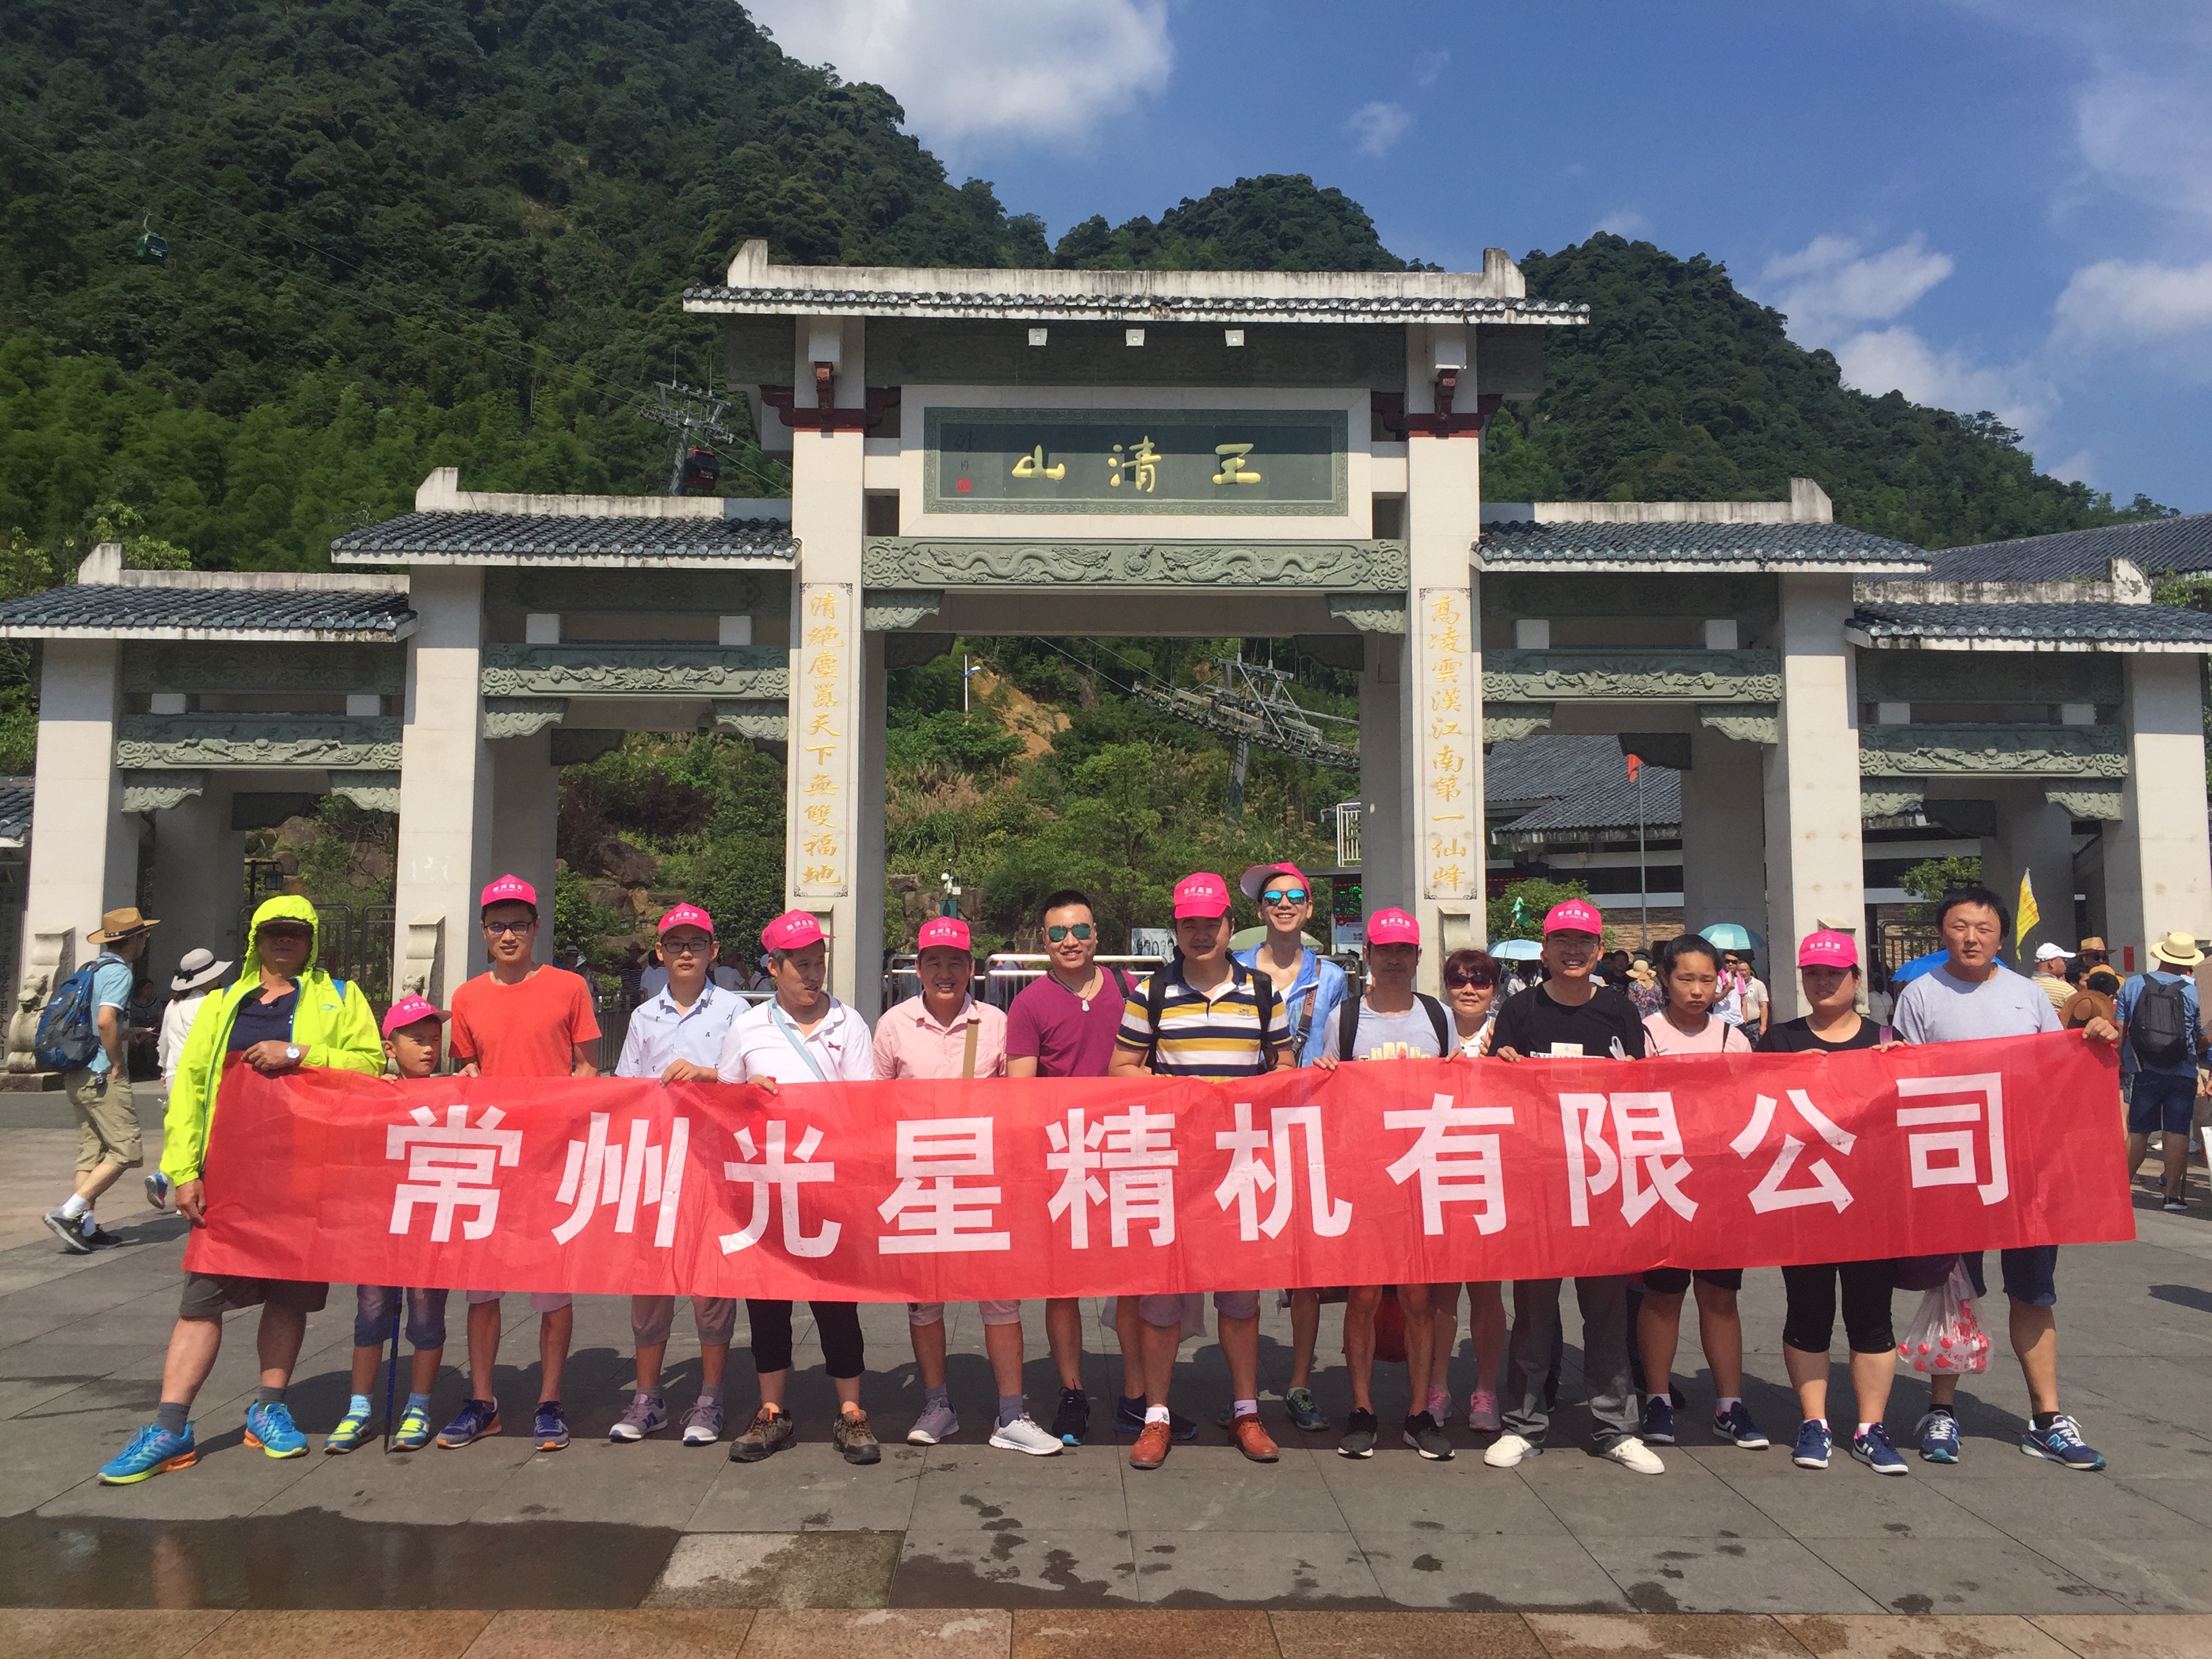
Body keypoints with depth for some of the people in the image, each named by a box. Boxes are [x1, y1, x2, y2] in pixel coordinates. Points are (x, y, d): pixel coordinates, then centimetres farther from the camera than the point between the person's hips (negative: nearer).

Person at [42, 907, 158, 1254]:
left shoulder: (91, 970, 16)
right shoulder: (119, 972, -13)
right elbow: (105, 1020, -26)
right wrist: (118, 1065, -16)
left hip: (76, 1076, 10)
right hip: (102, 1076, -10)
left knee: (91, 1152, 12)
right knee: (125, 1150, -6)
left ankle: (85, 1226, 12)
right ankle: (68, 1212, -12)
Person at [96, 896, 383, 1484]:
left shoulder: (339, 997, 9)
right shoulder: (223, 1004, 15)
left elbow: (369, 1063, -3)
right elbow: (189, 1086, 8)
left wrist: (299, 1053, -16)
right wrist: (184, 1170, -2)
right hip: (229, 1171, 1)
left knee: (289, 1291, 6)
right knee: (204, 1293, -1)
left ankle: (268, 1410, 20)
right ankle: (170, 1428, 4)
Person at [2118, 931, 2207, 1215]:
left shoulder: (2133, 985, -1)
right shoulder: (2193, 990, -4)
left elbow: (2119, 1029, -1)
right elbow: (2202, 1038, 4)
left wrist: (2121, 1062, 11)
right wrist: (2199, 1053, 25)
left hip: (2145, 1072, 1)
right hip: (2183, 1074, -1)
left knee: (2137, 1132, 10)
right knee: (2177, 1133, 1)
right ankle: (2173, 1195, 0)